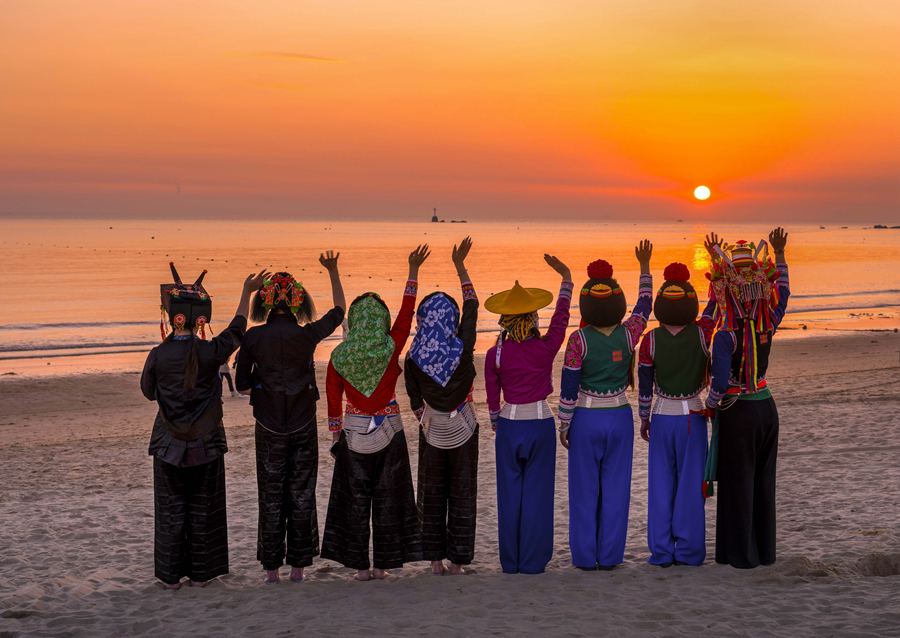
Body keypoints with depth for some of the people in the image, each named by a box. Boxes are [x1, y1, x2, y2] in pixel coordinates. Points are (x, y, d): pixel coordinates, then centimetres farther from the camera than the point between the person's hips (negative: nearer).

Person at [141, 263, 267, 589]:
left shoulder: (159, 356, -15)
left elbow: (149, 392, 2)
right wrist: (247, 293, 17)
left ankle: (172, 575, 14)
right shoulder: (212, 353, -14)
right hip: (206, 441, 1)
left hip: (169, 442, 0)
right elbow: (237, 328, 5)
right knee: (203, 508, 12)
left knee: (171, 509, 10)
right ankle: (200, 573, 17)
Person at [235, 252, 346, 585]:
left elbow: (242, 385, -3)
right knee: (301, 495, 8)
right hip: (304, 425, 0)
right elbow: (339, 310, 8)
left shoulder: (254, 337, -9)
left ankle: (272, 569, 9)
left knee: (271, 497, 7)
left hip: (269, 429, 0)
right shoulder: (308, 334, -10)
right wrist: (333, 271, 15)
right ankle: (298, 566, 11)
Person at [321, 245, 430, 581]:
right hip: (388, 432, -1)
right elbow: (407, 313, -2)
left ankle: (360, 565, 9)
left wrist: (335, 438, 12)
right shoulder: (390, 351, -11)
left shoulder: (339, 357, -6)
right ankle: (382, 564, 11)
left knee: (355, 500, 8)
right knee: (387, 499, 8)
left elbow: (333, 402, 0)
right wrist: (413, 271, 4)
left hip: (354, 434, 1)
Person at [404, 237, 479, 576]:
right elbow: (471, 307, -2)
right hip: (463, 432, -1)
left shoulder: (414, 357, -11)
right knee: (462, 496, 7)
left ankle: (435, 560, 15)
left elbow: (415, 401, 0)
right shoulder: (462, 349, -15)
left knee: (431, 496, 12)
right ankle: (457, 561, 10)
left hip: (433, 432, 1)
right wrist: (460, 266, 7)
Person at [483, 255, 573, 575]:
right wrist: (565, 275, 12)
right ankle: (533, 561, 11)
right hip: (541, 423, -1)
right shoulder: (546, 348, -12)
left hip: (510, 425, 1)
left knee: (510, 494, 10)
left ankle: (511, 562, 16)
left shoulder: (496, 354, -7)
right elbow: (562, 315, 2)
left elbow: (492, 396, 4)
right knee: (537, 493, 7)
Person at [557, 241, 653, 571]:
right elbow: (645, 304, 14)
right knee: (615, 487, 9)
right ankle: (609, 556, 12)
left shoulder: (579, 339, -14)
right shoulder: (628, 334, -6)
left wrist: (564, 425, 1)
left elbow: (569, 387, -10)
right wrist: (644, 267, 25)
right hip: (620, 417, 2)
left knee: (585, 489, 7)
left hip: (586, 419, -2)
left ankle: (585, 556, 12)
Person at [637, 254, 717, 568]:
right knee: (691, 484, 7)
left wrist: (644, 418, 11)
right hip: (693, 416, 0)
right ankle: (688, 550, 9)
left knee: (661, 486, 7)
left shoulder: (650, 339, -11)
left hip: (662, 416, 0)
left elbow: (644, 384, -3)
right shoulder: (702, 333, -11)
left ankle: (662, 552, 10)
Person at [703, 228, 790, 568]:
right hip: (767, 407, 6)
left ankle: (742, 554, 12)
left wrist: (710, 407, -6)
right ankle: (765, 550, 24)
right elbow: (782, 292, 14)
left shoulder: (726, 336, -21)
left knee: (738, 483, 5)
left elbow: (720, 382, -25)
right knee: (763, 481, 15)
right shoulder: (768, 326, -3)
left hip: (737, 412, -6)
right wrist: (779, 254, 22)